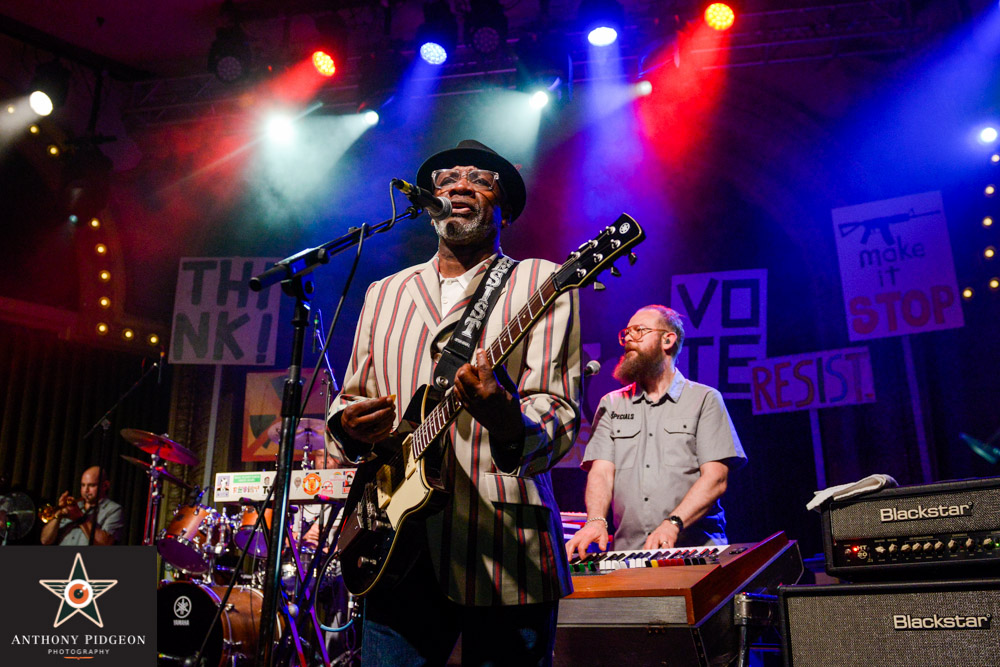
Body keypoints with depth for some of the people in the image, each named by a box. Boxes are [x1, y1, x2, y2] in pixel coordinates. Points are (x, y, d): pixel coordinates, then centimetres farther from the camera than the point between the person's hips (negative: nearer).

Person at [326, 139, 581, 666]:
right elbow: (350, 398, 20)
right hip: (396, 549, 4)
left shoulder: (541, 283, -1)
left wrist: (508, 426, -35)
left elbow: (559, 414, -12)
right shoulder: (383, 293, 15)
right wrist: (349, 425, -4)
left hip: (503, 560, -3)